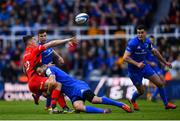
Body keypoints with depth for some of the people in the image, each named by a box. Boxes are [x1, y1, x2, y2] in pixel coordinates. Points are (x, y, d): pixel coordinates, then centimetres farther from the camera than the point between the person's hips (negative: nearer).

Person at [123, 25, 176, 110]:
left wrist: (165, 62, 20)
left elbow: (155, 51, 14)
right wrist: (137, 64, -37)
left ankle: (166, 104, 17)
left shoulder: (147, 41, -4)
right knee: (141, 91, 4)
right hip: (134, 70, -6)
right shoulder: (133, 43, -25)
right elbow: (125, 58, -27)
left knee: (160, 83, 2)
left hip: (144, 66, 6)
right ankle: (132, 101, 39)